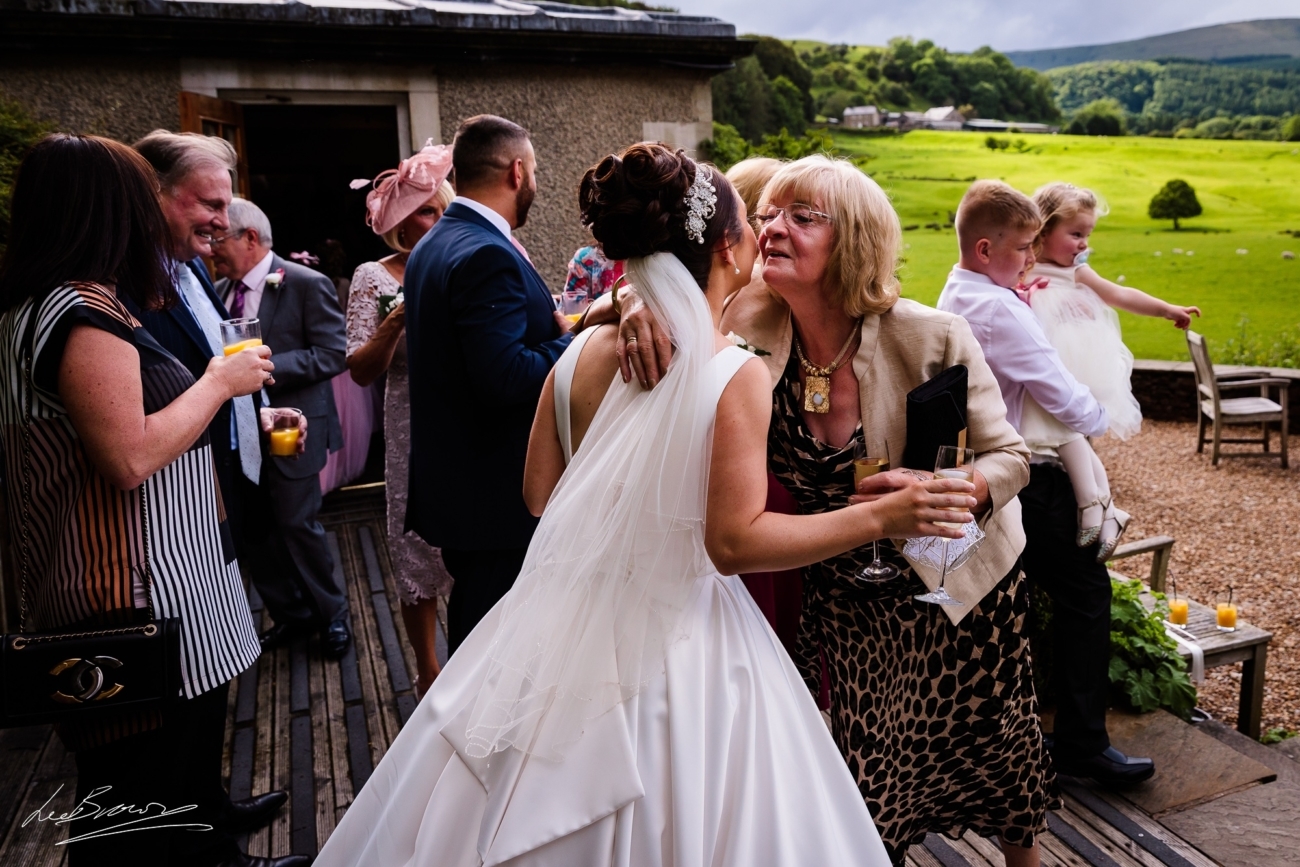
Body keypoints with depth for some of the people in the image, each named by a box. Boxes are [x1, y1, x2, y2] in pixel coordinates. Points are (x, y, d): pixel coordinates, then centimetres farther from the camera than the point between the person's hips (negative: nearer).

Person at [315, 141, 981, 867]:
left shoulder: (581, 356, -3)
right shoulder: (736, 374, -17)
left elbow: (540, 494, 3)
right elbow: (735, 542, -19)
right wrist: (880, 517, -15)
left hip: (571, 628, 5)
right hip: (677, 638, -5)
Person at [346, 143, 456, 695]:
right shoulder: (375, 277, -1)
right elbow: (361, 371, -6)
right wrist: (397, 321, -20)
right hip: (415, 434, -2)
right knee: (419, 547, 8)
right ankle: (429, 670, 28)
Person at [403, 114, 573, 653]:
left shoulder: (434, 244, 12)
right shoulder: (488, 255, -20)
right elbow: (506, 378, -28)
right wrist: (568, 341, -12)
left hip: (453, 483, 10)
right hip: (499, 496, -10)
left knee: (471, 633, 23)